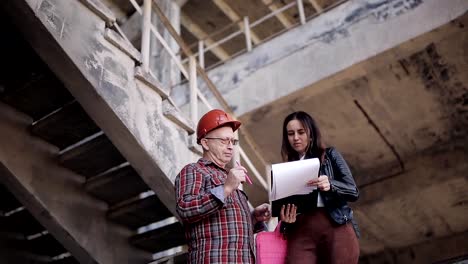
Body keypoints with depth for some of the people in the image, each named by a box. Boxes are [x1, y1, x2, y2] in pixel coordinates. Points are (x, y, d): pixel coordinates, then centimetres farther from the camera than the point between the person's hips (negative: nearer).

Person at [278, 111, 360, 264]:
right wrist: (285, 218, -9)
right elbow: (282, 206, 15)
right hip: (300, 232, 1)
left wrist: (330, 185, -15)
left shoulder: (329, 155, 15)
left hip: (336, 226, -1)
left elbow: (353, 191, 5)